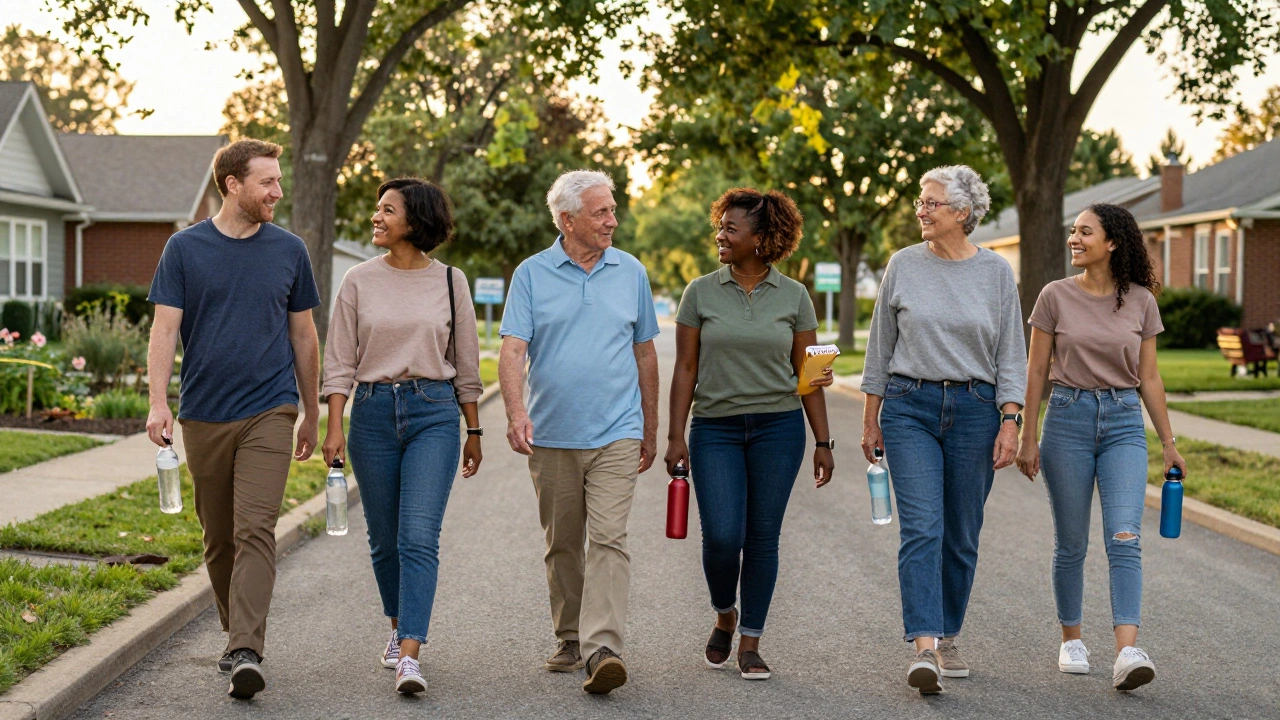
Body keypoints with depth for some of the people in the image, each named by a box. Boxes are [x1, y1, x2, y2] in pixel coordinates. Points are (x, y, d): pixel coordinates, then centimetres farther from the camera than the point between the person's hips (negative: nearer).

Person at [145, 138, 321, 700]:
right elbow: (164, 330, -2)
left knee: (255, 532, -13)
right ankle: (237, 635, 29)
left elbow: (304, 337, 14)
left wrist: (312, 414, 16)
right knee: (218, 538, 11)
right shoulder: (185, 248, 3)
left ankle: (247, 654, -18)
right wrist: (158, 402, -15)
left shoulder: (288, 250, 6)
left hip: (268, 412, -1)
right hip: (204, 416, 1)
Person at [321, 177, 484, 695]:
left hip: (434, 411, -2)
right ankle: (400, 627, 34)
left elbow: (466, 364, 9)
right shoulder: (359, 282, 4)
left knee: (419, 537, -12)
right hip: (373, 412, 2)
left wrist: (474, 431, 11)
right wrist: (334, 428, -6)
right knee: (384, 538, 11)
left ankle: (409, 657, -16)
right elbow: (339, 361, 3)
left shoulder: (449, 282, 3)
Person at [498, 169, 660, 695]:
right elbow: (512, 349, -7)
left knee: (608, 540, -12)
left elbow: (645, 354, 13)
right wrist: (516, 411, -23)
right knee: (562, 545, 11)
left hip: (616, 434, 0)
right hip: (552, 436, 1)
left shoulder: (631, 273, 7)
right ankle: (569, 639, 24)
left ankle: (602, 648, -18)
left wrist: (651, 429, 15)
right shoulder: (532, 275, 2)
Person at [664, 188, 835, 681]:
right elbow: (685, 369, 3)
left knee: (762, 537, 1)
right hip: (715, 428, 0)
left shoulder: (793, 297, 3)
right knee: (722, 536, -10)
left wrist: (823, 442, 3)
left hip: (778, 427, 1)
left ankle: (750, 644, 12)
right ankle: (724, 616, 20)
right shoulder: (701, 292, 2)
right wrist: (676, 436, -3)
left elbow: (807, 374, 5)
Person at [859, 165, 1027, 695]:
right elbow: (881, 346, 9)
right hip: (910, 407, -1)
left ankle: (948, 638, 23)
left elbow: (1011, 355, 4)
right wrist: (870, 418, 8)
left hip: (975, 409, 1)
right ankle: (923, 648, -17)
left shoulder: (996, 272, 2)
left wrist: (1010, 423, -5)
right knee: (921, 528, -12)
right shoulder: (903, 265, 3)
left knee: (961, 535, 8)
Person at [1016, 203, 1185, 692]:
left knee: (1125, 539, -12)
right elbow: (1036, 372, 4)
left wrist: (1168, 442, 9)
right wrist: (1028, 438, 2)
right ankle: (1071, 640, 23)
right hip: (1068, 418, 0)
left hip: (1124, 422, 0)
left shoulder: (1140, 300, 4)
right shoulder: (1056, 296, 1)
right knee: (1071, 542, 6)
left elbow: (1148, 378, 9)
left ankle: (1127, 653, -19)